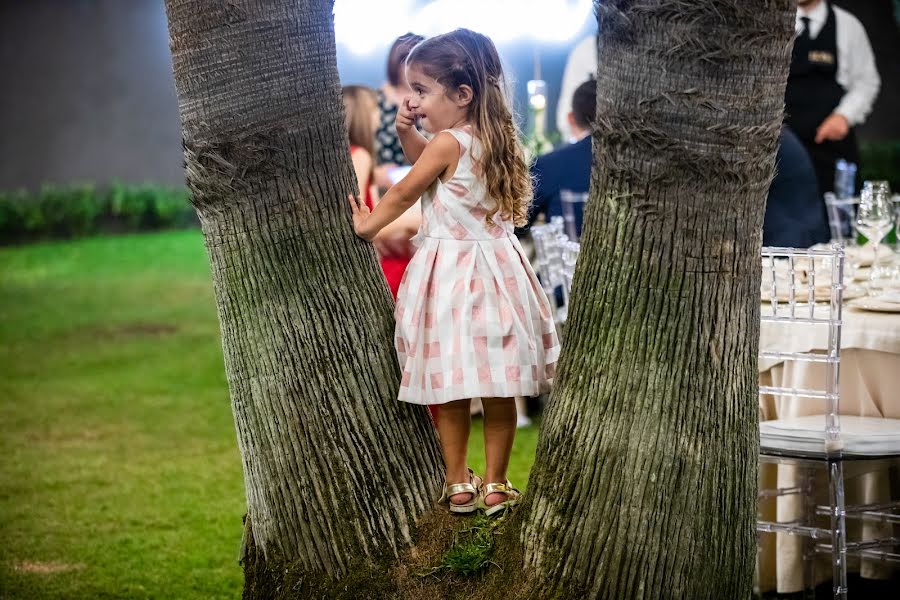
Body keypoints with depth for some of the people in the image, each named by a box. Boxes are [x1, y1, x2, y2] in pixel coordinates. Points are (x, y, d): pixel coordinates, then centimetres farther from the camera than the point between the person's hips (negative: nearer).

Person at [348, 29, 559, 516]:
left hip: (451, 273, -7)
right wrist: (406, 132, 7)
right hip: (495, 266, 7)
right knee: (497, 390, 8)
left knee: (449, 388, 6)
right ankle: (495, 485, 14)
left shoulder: (448, 143, -16)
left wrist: (368, 225, 11)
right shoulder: (490, 137, 6)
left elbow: (404, 192, -4)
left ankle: (458, 484, 13)